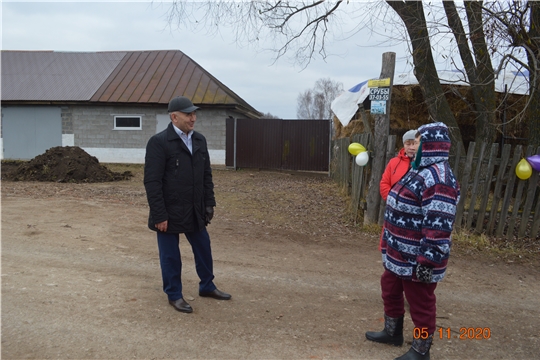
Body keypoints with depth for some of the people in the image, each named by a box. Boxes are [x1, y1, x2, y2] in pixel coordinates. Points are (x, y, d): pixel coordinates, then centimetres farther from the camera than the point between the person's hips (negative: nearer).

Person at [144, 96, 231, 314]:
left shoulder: (199, 140, 6)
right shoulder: (158, 142, -14)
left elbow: (206, 175, 12)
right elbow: (152, 182, -16)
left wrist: (209, 203, 9)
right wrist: (159, 215, -18)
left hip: (195, 211, 6)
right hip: (170, 213, -6)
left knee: (203, 249, 17)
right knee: (170, 255, 9)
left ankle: (207, 286, 37)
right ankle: (174, 295, 28)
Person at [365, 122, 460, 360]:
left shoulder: (438, 180, -25)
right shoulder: (421, 170, 11)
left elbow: (438, 227, -29)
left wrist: (428, 261, -28)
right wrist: (390, 248, 25)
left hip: (416, 261, -11)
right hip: (400, 255, 11)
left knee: (420, 305, 7)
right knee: (390, 290, 25)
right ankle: (392, 332, 45)